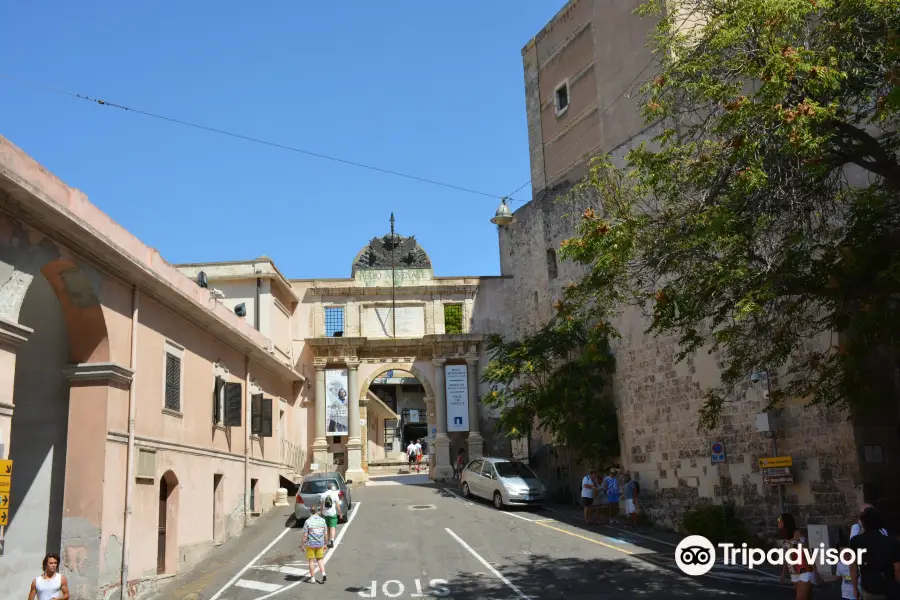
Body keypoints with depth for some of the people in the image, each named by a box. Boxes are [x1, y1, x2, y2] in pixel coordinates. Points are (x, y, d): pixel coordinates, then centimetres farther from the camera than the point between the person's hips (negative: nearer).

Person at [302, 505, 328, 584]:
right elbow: (325, 534, 3)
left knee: (311, 560, 8)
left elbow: (305, 535, -12)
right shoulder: (322, 520, -2)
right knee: (320, 559, 17)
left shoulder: (308, 521, -12)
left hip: (310, 544, -3)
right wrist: (325, 543, 14)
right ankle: (323, 574, 0)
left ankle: (312, 578, 14)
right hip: (320, 543, 3)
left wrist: (303, 544, 0)